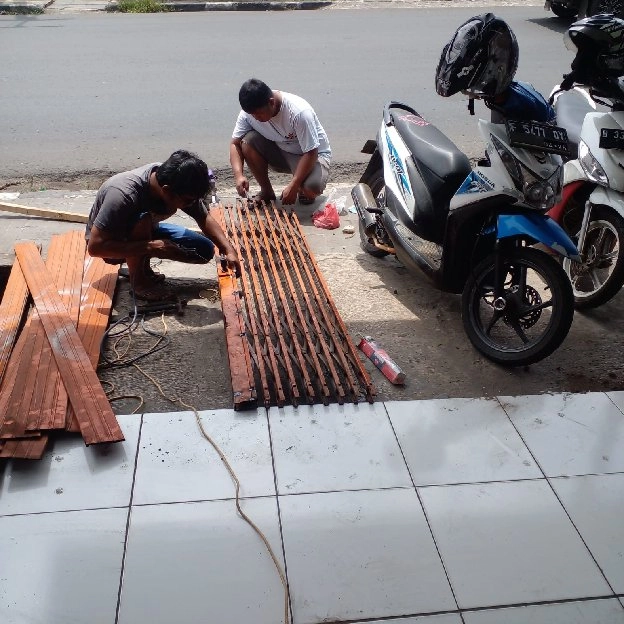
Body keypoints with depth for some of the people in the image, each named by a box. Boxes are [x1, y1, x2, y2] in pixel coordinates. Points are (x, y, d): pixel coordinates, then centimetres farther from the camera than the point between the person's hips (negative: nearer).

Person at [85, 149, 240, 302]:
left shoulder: (182, 187, -21)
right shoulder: (123, 194, -39)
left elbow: (205, 219, -8)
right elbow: (94, 247, -38)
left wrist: (229, 251, -22)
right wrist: (150, 247, -41)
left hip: (145, 232, 6)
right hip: (112, 242, -6)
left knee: (205, 250, -7)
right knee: (143, 219, -37)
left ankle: (143, 267, 6)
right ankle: (138, 280, -16)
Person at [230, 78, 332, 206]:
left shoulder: (299, 112, -33)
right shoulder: (250, 111, -17)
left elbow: (311, 153, -29)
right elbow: (235, 143, -11)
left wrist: (293, 186, -34)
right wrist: (239, 175, -28)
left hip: (313, 154, -5)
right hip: (279, 153, 5)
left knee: (312, 188, -36)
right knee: (247, 140, -22)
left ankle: (303, 191, 4)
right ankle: (266, 191, -4)